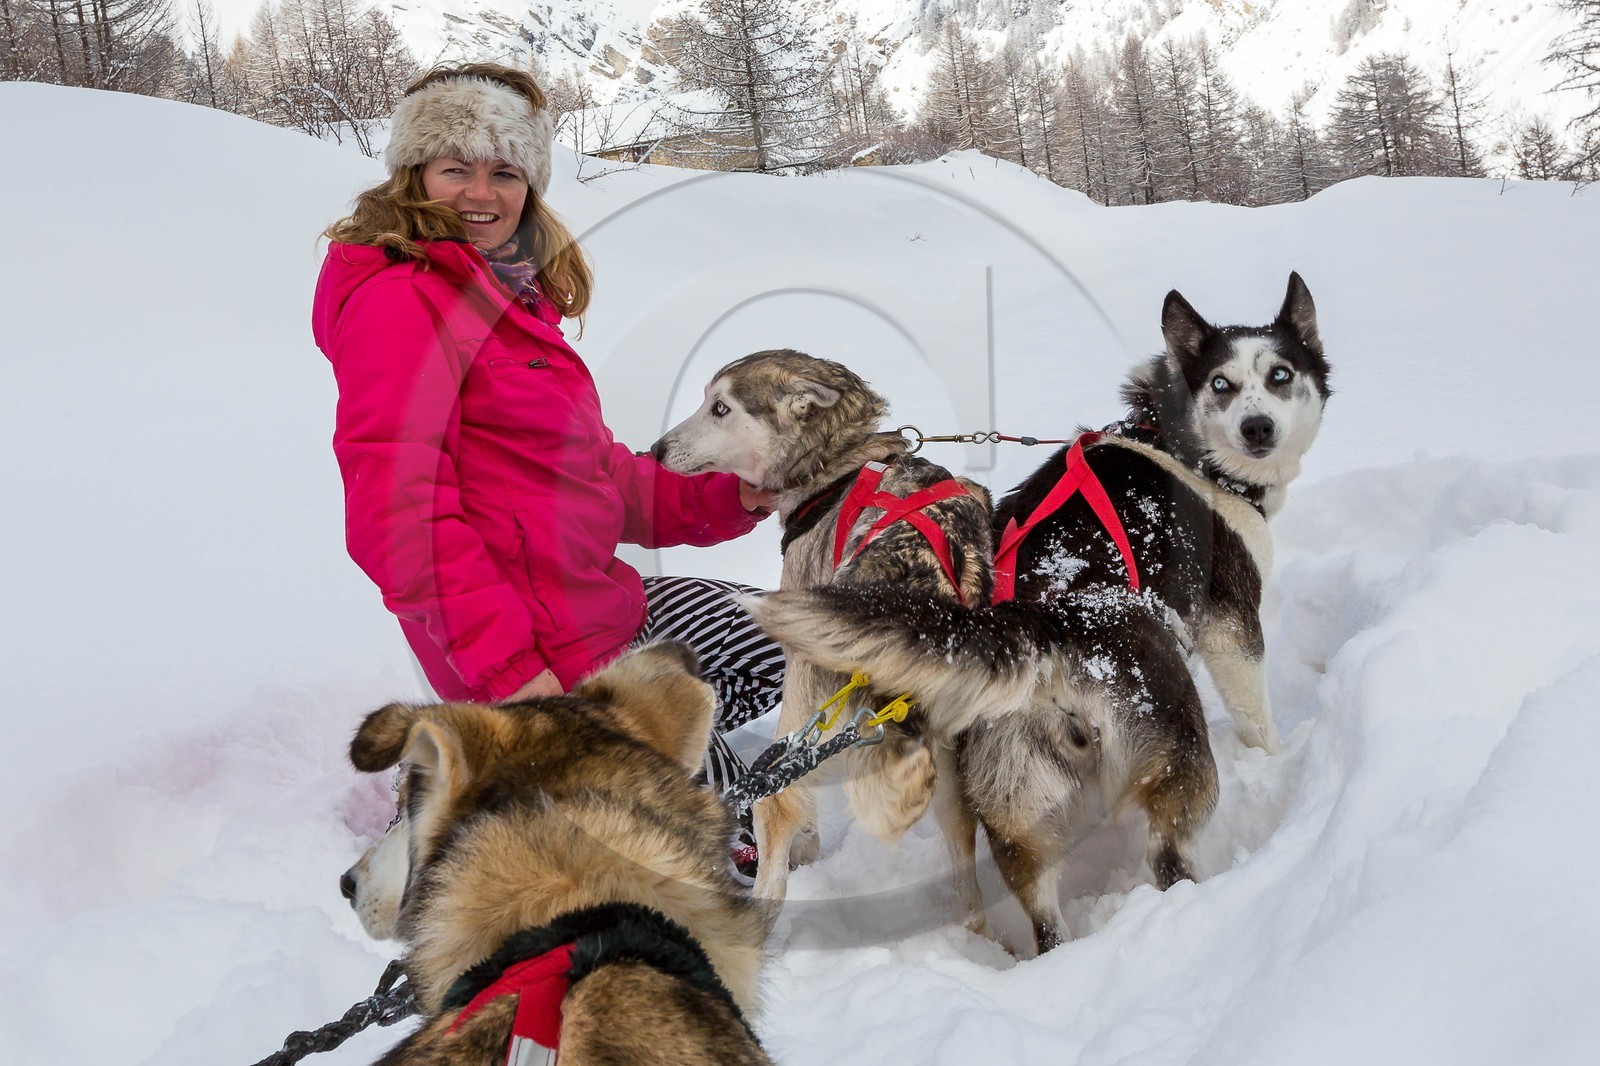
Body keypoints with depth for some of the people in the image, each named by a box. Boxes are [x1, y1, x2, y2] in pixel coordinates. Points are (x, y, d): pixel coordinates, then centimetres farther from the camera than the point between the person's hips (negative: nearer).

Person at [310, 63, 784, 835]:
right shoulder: (400, 302, -16)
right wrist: (505, 665, -26)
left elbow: (594, 474, 17)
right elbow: (394, 509, -24)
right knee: (698, 785, 2)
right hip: (543, 653, -9)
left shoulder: (515, 296, 15)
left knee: (778, 643, 21)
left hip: (600, 602, 9)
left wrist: (722, 498, 2)